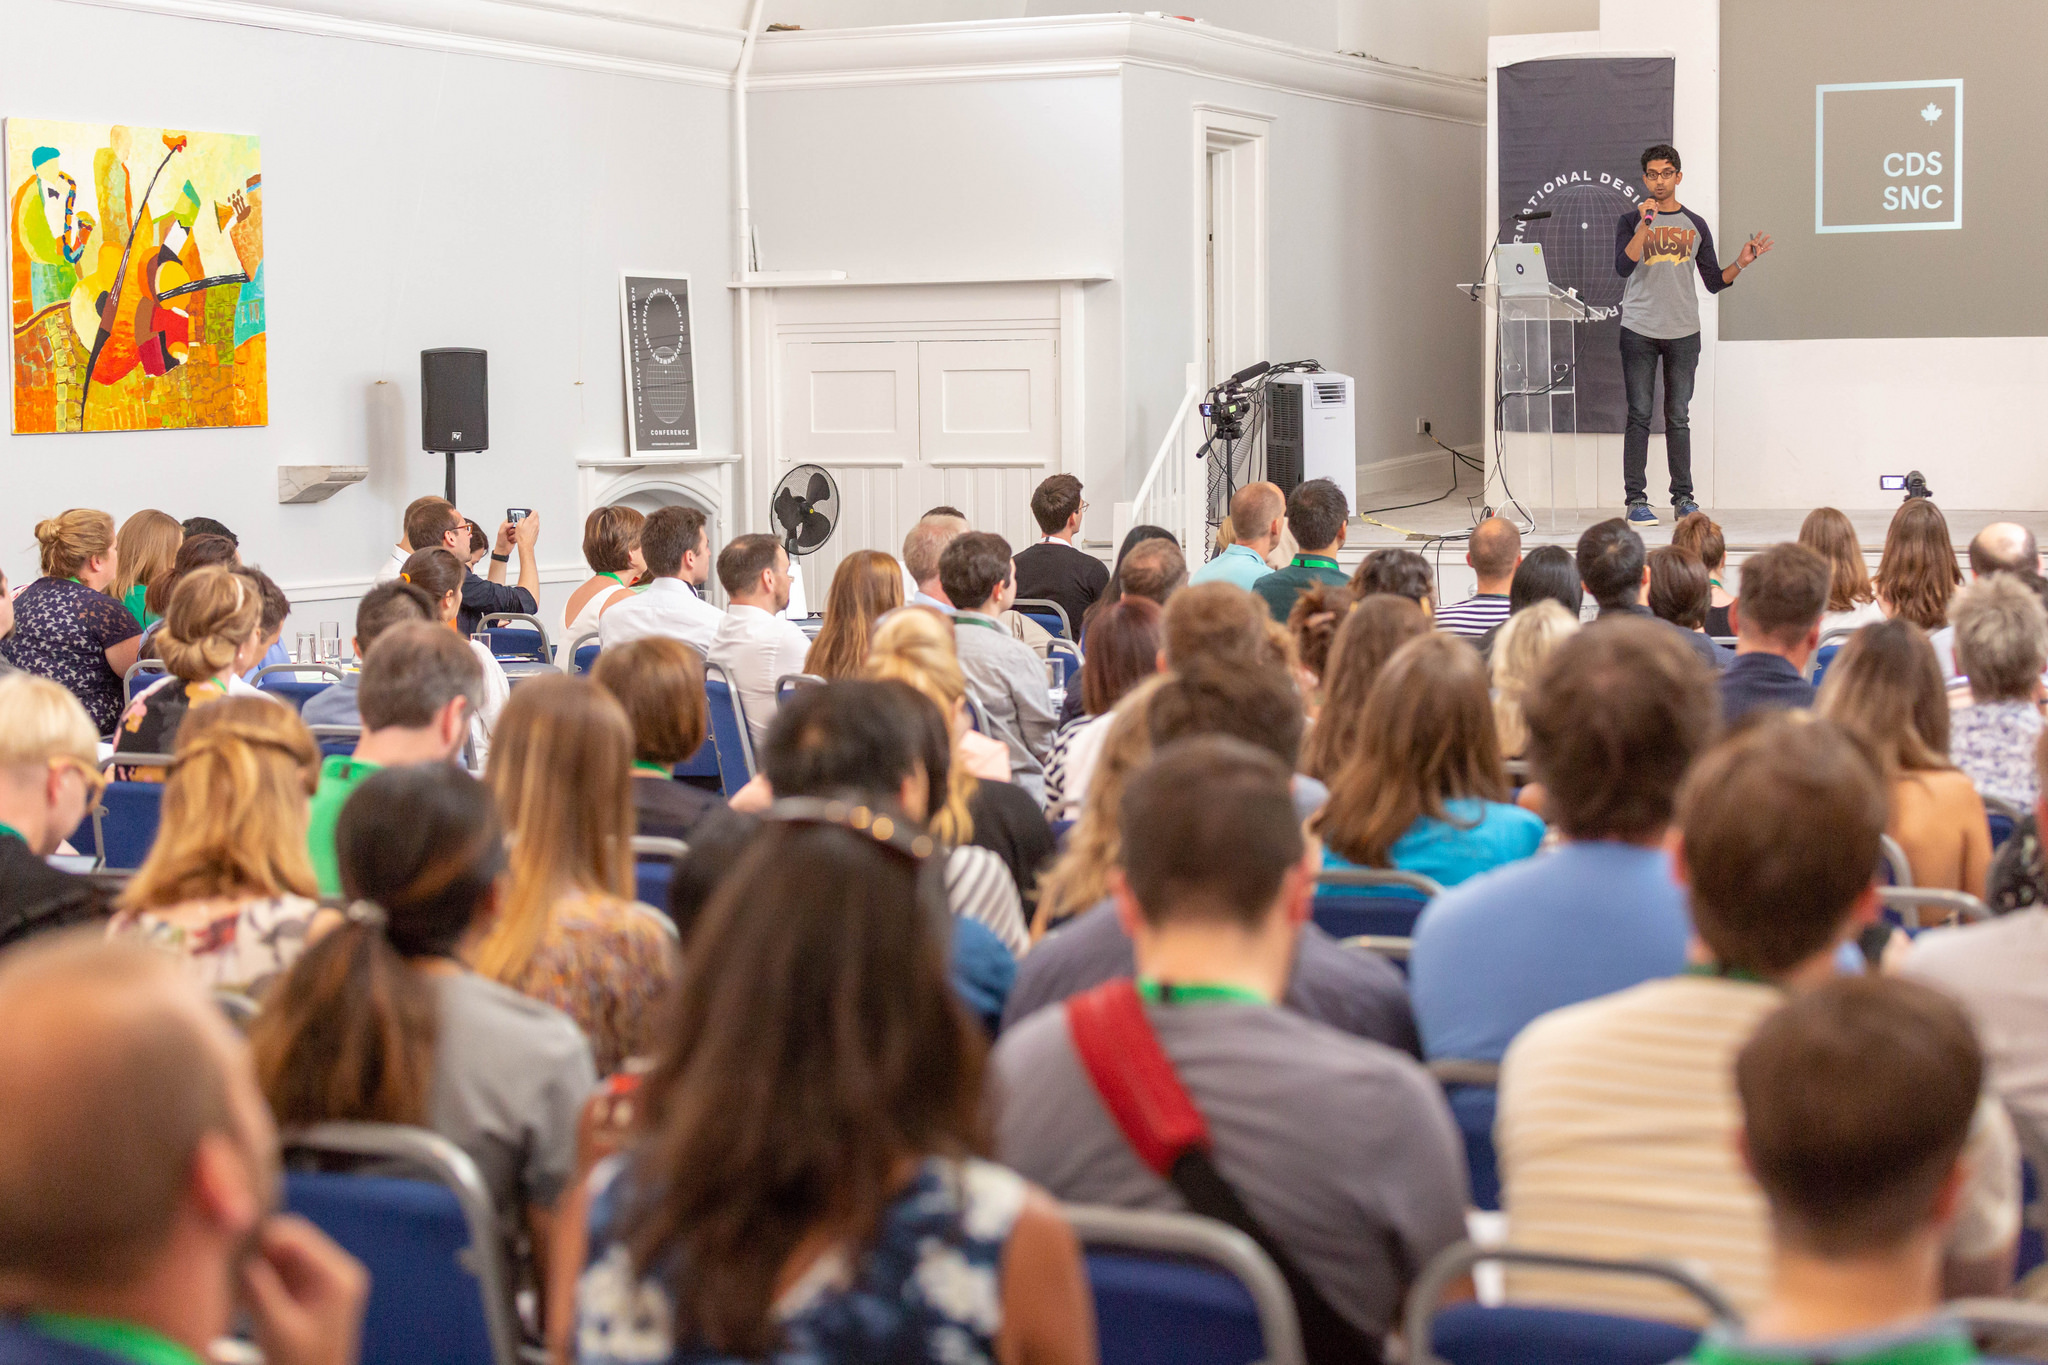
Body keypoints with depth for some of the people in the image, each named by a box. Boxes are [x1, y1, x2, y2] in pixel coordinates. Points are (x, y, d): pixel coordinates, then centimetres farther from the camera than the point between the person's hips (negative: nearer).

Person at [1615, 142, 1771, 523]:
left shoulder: (1695, 226, 11)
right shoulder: (1631, 222, 5)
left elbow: (1714, 282, 12)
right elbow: (1623, 267, -11)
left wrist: (1741, 264, -4)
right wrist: (1646, 225, -17)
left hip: (1683, 333, 2)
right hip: (1639, 332, -2)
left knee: (1678, 418, 3)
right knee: (1639, 416, -3)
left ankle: (1683, 499, 7)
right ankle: (1636, 499, -1)